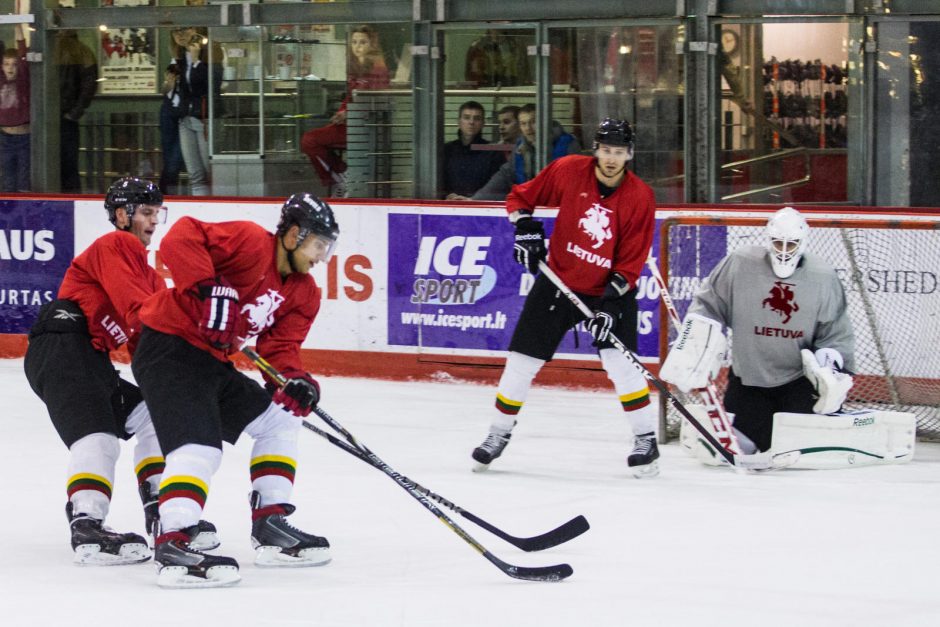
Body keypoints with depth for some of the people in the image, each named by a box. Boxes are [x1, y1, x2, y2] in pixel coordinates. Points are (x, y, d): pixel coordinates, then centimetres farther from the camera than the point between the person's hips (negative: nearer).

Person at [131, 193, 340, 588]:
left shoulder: (304, 294, 10)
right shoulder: (250, 243, -17)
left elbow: (281, 345, 6)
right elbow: (181, 237, -26)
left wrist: (295, 379, -15)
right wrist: (207, 286, -35)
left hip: (213, 362, 10)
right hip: (170, 349, -10)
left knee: (280, 416, 17)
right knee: (200, 443, -25)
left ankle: (270, 526, 18)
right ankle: (173, 546, -35)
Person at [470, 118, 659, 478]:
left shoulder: (640, 198, -13)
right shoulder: (569, 171, -11)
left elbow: (632, 260, -12)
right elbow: (520, 197, 4)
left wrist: (611, 301, -21)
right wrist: (525, 228, -13)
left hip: (610, 288, -2)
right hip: (558, 282, 2)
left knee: (619, 361, -18)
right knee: (522, 360, 3)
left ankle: (646, 439, -5)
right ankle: (499, 434, 21)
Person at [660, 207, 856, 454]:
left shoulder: (823, 277, -5)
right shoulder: (739, 265, -9)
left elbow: (836, 334, 2)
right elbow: (707, 307, 0)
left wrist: (832, 367, -13)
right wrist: (687, 352, -7)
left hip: (798, 379, 0)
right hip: (748, 377, 0)